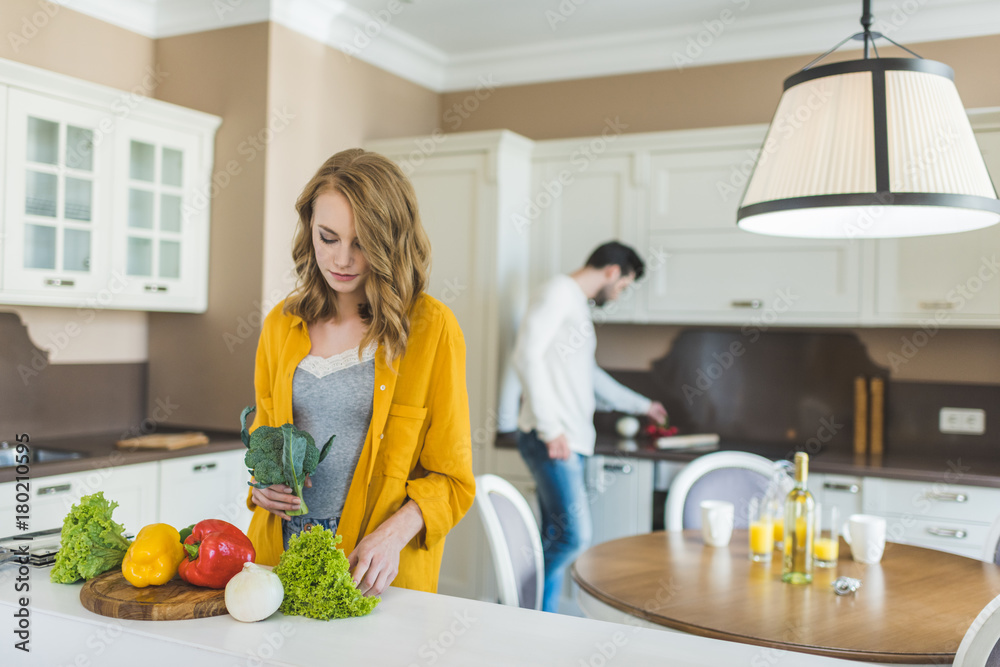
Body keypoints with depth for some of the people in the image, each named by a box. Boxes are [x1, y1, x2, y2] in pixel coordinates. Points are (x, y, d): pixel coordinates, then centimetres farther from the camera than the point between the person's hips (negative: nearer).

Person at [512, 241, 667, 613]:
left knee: (556, 540, 8)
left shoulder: (579, 306, 24)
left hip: (572, 442, 10)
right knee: (575, 534, -15)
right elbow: (526, 355, -18)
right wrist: (550, 428, -21)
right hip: (550, 441, -10)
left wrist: (641, 405, 48)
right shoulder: (558, 292, -6)